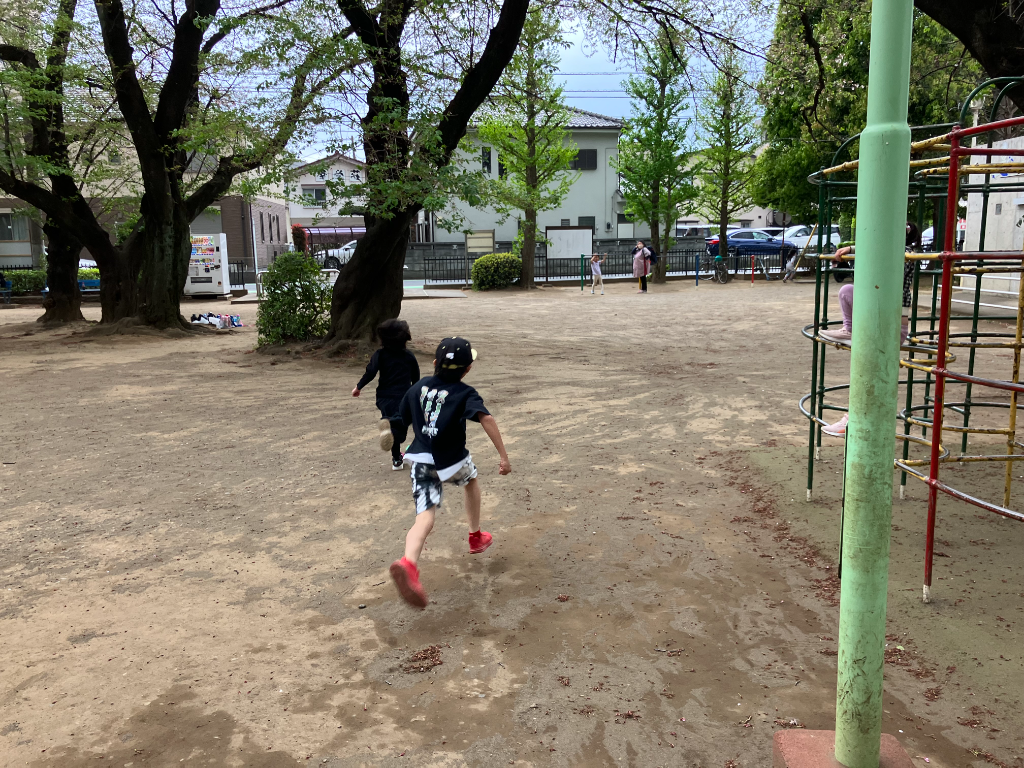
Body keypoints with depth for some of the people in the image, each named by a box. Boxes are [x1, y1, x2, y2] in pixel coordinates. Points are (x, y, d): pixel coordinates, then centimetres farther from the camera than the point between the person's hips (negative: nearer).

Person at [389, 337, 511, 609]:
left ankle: (408, 563, -39)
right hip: (452, 463, -2)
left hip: (421, 460, 3)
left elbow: (404, 420, 19)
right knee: (471, 479, 32)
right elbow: (486, 418, -22)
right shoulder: (465, 393, -4)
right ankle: (476, 537, 44)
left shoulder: (418, 386, 10)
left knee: (425, 518, -9)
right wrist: (503, 456, -24)